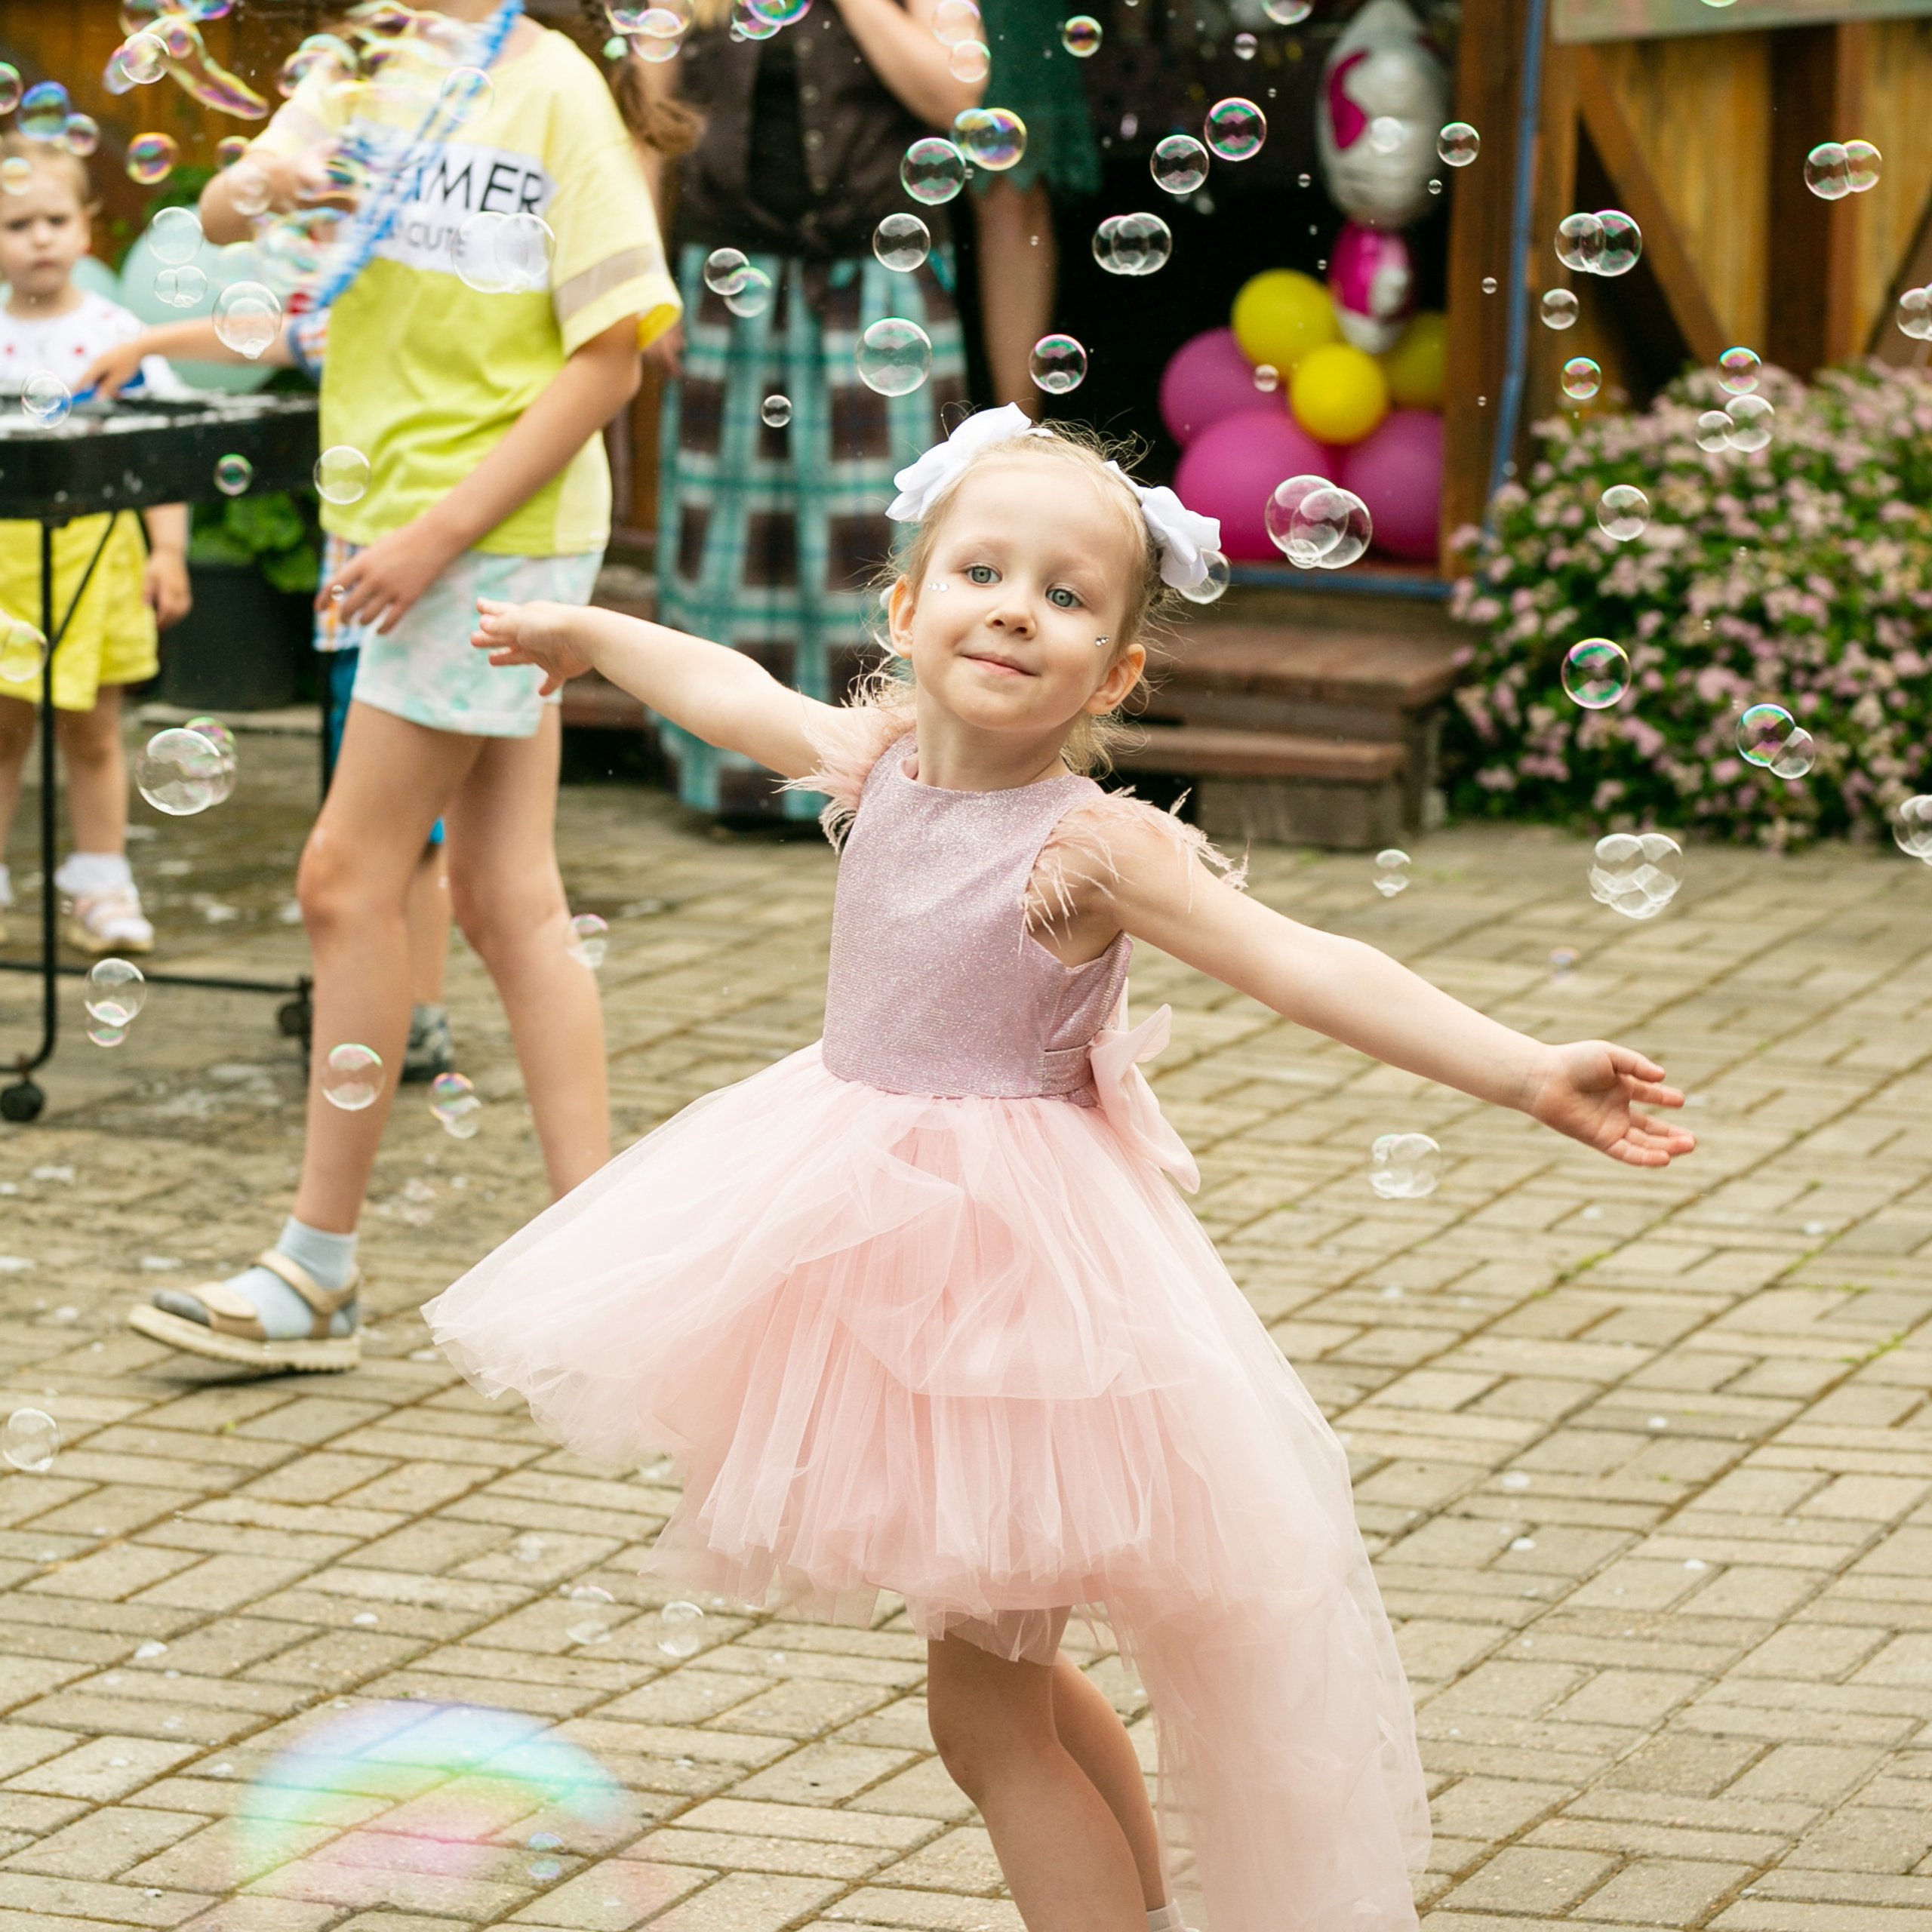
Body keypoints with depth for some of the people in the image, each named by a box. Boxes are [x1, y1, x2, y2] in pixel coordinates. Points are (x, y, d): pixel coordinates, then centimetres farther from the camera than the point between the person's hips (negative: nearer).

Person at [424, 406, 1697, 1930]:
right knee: (1005, 1676, 20)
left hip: (1016, 1265, -7)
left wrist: (1523, 1071, -35)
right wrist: (585, 634, 37)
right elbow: (735, 694, 20)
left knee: (982, 1704, -3)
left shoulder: (1095, 846, -18)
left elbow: (1302, 967, -25)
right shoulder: (882, 764, -1)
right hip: (880, 1250, 7)